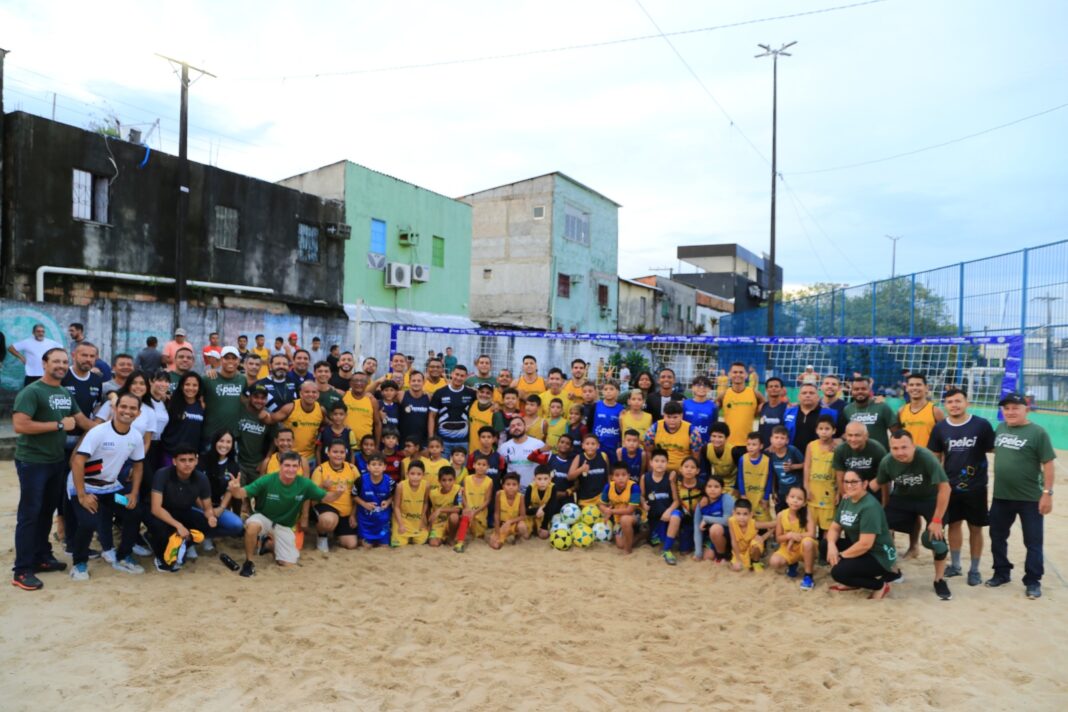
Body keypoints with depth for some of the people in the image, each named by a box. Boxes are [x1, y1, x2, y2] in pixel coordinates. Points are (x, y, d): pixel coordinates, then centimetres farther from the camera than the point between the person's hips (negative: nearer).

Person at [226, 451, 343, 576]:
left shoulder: (304, 484, -18)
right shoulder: (267, 480, -24)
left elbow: (327, 498, -14)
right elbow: (242, 493, -26)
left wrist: (336, 493, -38)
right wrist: (235, 490, -51)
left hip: (284, 526, 3)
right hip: (263, 518, -3)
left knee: (288, 563, -1)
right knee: (253, 526, -38)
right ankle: (248, 562, -13)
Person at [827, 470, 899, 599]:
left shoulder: (870, 507, -25)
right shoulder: (846, 500, 3)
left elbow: (865, 544, -29)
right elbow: (835, 527, 6)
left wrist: (841, 555, -18)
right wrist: (831, 545, -16)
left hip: (878, 556, -9)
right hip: (858, 549, 9)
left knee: (838, 572, -24)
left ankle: (880, 585, 0)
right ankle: (853, 582, 11)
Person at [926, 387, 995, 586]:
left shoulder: (982, 425, -10)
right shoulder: (940, 428, 0)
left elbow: (995, 450, -4)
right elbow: (935, 457, 8)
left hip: (975, 486, -2)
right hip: (950, 486, 3)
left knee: (975, 528, 8)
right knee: (954, 524, 14)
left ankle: (974, 569, 22)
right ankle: (955, 565, 30)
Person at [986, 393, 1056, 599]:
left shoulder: (1037, 432, -12)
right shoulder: (1000, 428, 5)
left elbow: (1047, 464, -12)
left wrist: (1047, 493, -15)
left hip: (1030, 499, -6)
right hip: (1001, 496, 6)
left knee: (1033, 542, 6)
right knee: (997, 536, 15)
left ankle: (1033, 581, 18)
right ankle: (1002, 573, 31)